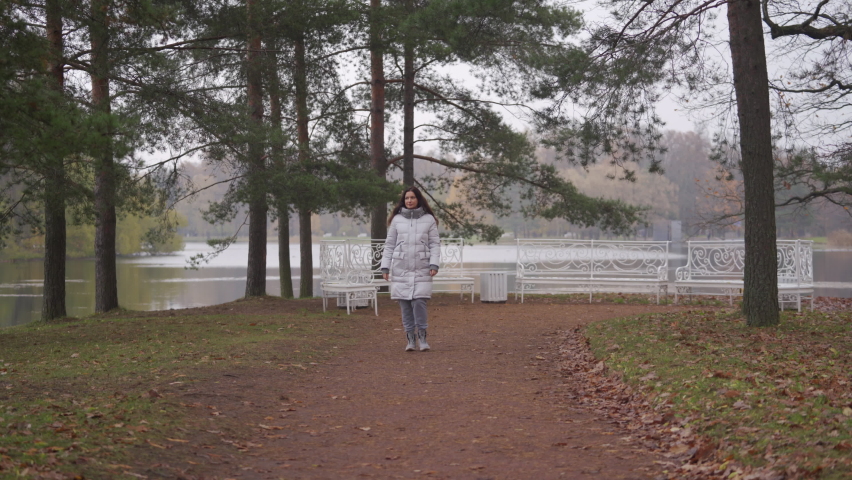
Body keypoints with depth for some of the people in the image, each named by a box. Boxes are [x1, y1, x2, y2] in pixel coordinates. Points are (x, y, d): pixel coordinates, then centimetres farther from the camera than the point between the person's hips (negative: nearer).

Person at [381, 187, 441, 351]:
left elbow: (435, 244, 4)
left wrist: (434, 264, -8)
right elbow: (389, 244, 9)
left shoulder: (429, 219, 5)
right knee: (404, 303, 0)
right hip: (401, 268, 2)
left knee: (419, 301, -12)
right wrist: (385, 267, 3)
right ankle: (410, 338, 8)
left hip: (422, 269, -1)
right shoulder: (397, 219, 7)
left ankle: (422, 336, 1)